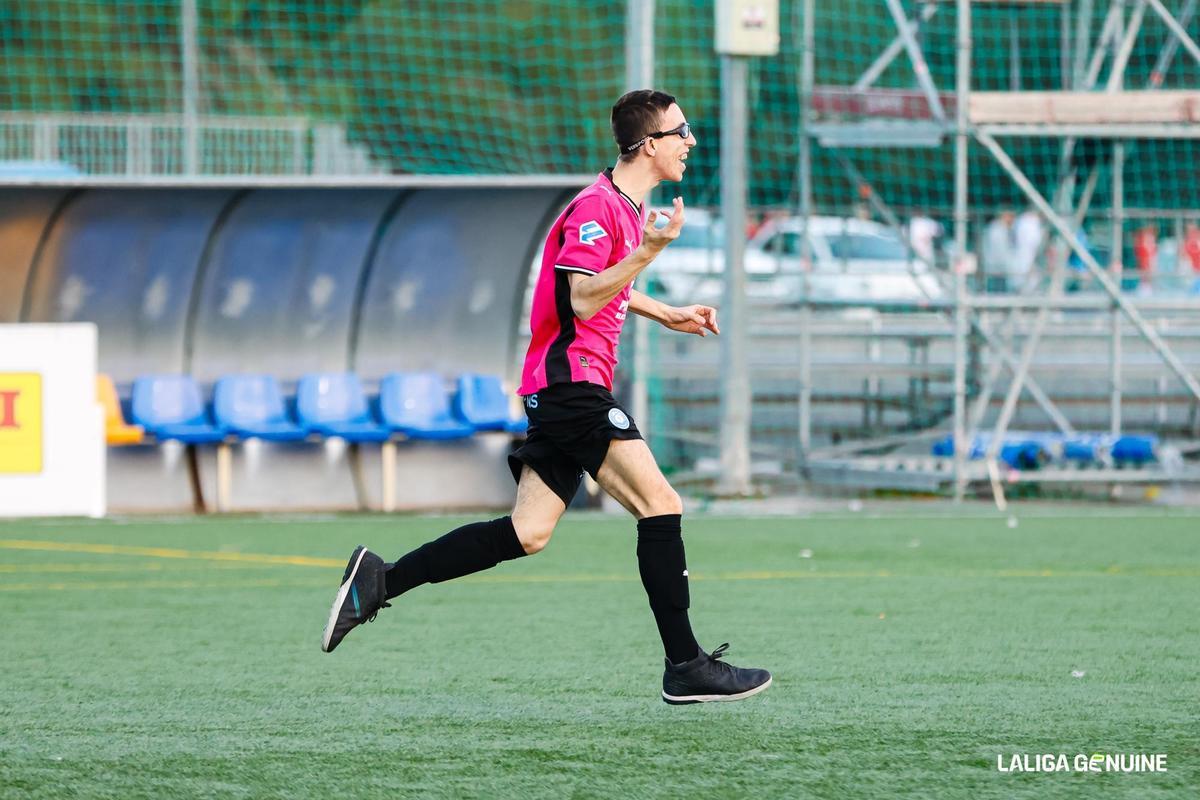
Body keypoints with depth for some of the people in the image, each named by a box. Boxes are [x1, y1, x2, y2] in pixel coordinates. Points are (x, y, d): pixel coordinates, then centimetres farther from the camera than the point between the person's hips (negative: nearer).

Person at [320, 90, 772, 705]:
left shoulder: (629, 209, 18)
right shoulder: (597, 206, -14)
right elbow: (582, 299, -21)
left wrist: (665, 314, 27)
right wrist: (650, 250, -28)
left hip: (559, 392, 10)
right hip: (571, 379, -10)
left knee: (527, 534, 5)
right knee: (660, 505, -11)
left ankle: (380, 580, 6)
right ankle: (686, 667, -11)